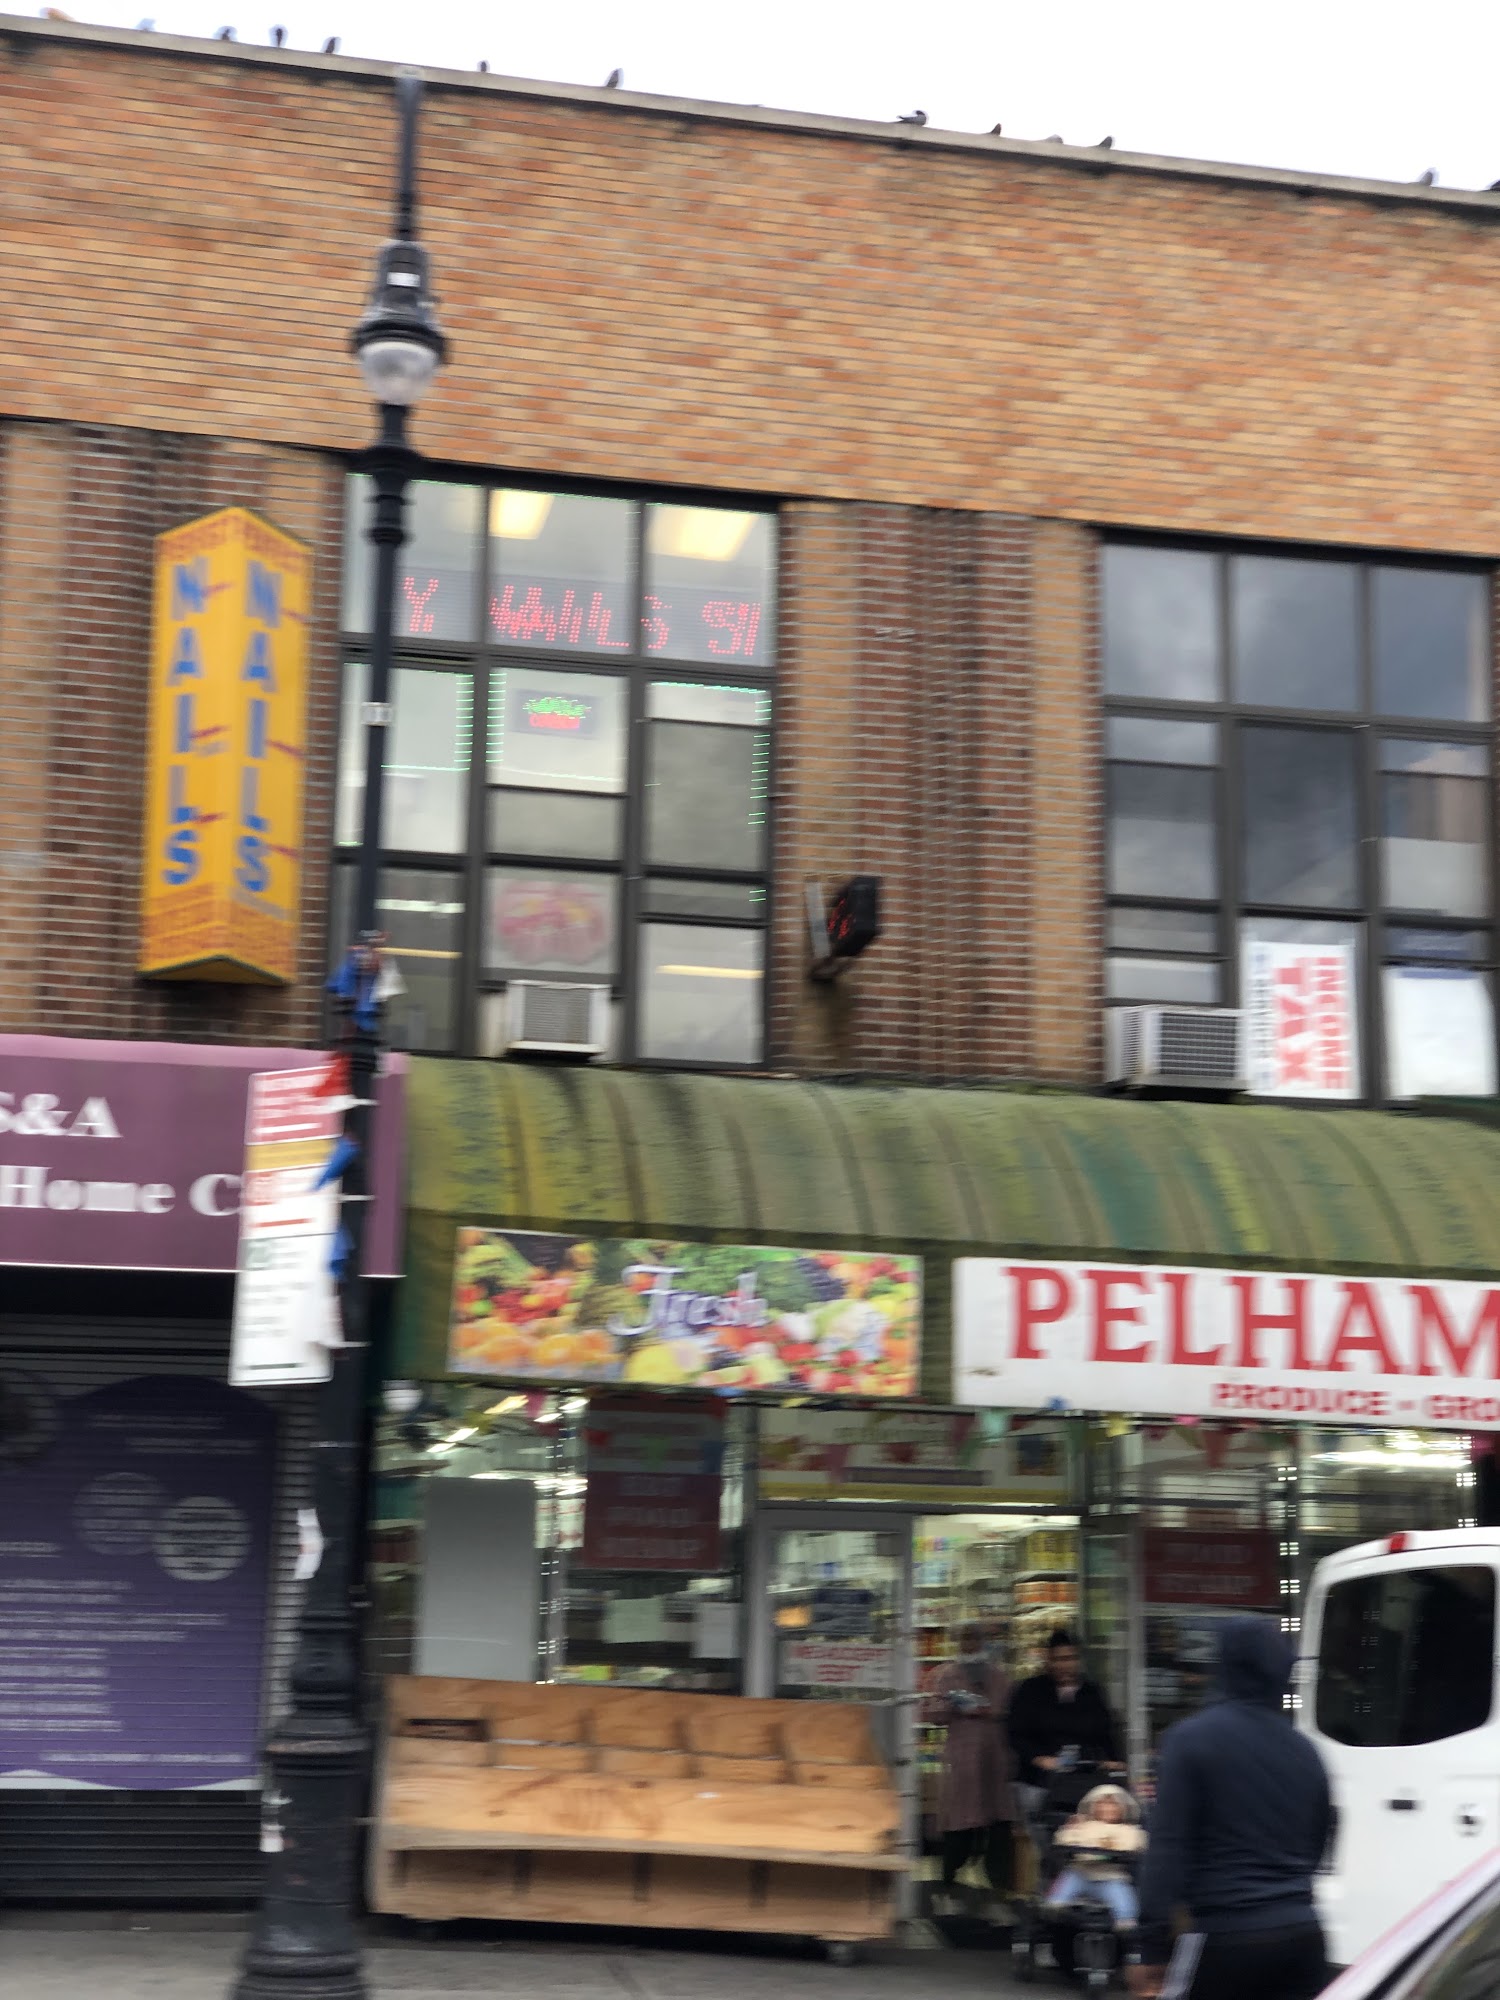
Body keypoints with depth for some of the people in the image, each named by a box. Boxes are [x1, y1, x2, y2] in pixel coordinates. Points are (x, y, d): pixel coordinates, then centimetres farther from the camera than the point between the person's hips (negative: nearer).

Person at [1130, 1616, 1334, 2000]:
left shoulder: (1191, 1738, -6)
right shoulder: (1304, 1749, 10)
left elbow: (1168, 1850, -11)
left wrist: (1153, 1949, -10)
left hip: (1227, 1938, -5)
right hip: (1301, 1934, 5)